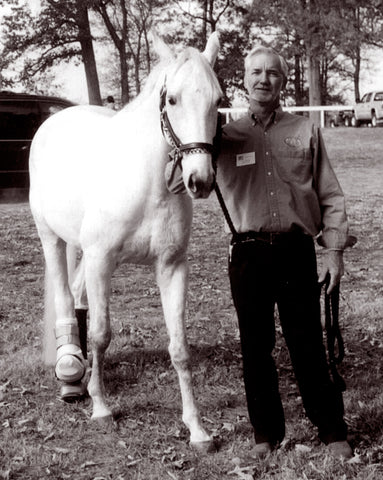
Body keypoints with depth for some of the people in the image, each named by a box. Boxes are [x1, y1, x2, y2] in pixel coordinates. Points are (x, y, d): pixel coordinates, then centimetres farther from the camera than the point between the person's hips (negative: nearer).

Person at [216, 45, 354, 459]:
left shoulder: (305, 132, 6)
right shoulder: (227, 136, 6)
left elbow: (330, 196, 7)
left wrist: (334, 249, -1)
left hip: (296, 250, -1)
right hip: (249, 252, 1)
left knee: (308, 346, 3)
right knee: (255, 347, 8)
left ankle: (332, 431, 17)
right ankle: (266, 432, 22)